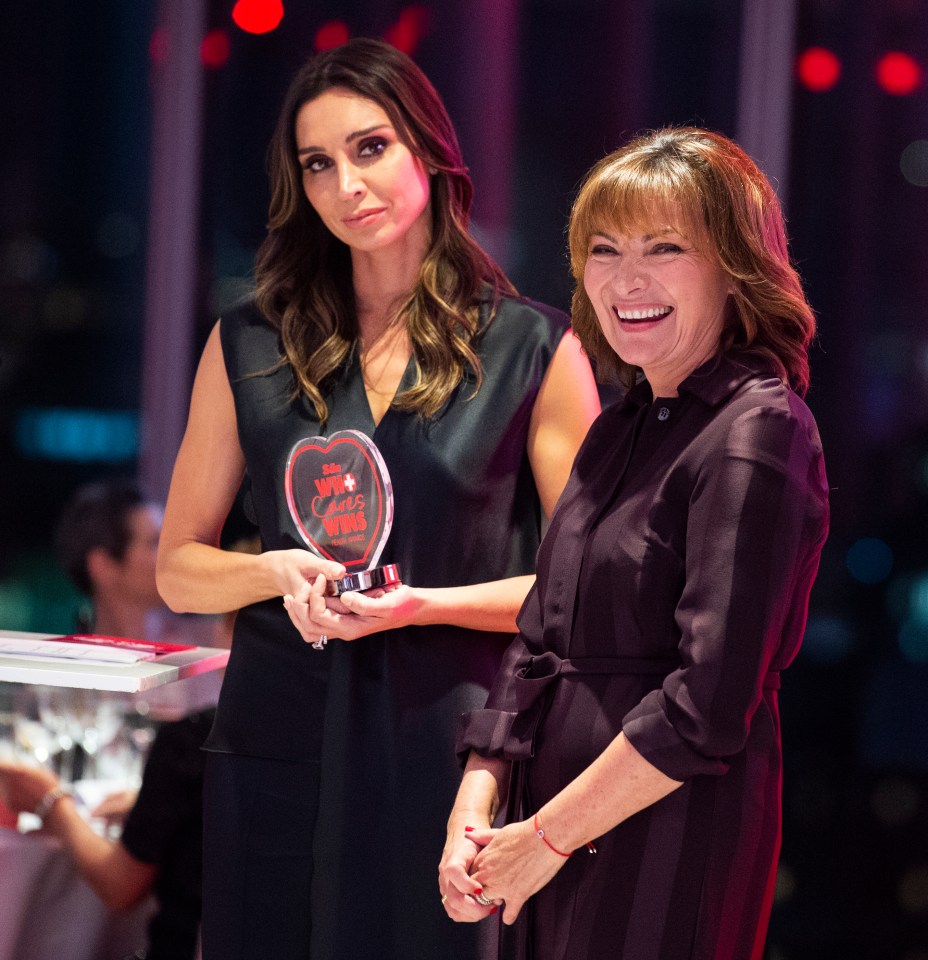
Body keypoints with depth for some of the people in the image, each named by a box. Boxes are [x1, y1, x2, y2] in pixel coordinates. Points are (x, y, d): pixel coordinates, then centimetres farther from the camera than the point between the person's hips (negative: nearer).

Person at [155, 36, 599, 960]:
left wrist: (424, 603, -14)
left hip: (444, 746, -2)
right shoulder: (249, 347, 8)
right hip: (277, 742, 2)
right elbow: (179, 568, 11)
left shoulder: (536, 351, 1)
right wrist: (281, 571, -9)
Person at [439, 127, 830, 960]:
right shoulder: (619, 431, 12)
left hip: (669, 848, -7)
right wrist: (475, 806, 1)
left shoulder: (755, 434, -14)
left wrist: (547, 837, -14)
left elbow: (707, 709, -20)